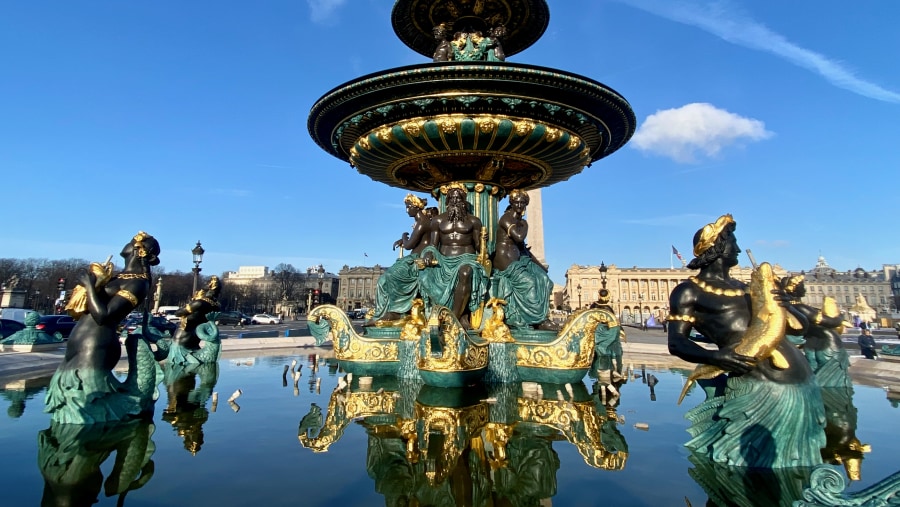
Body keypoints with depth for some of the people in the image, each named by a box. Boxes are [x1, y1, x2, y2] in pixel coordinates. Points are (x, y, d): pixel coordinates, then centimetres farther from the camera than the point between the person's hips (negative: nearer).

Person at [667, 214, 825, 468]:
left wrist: (784, 303, 4)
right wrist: (714, 356, -30)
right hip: (761, 388, -8)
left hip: (803, 381, 8)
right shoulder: (689, 291, -5)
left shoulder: (739, 286, 19)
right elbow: (676, 343, -13)